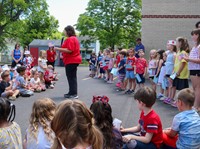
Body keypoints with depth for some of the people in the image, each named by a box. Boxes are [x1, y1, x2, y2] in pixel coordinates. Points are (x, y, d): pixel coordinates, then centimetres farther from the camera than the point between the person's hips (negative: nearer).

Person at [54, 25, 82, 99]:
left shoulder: (70, 39, -15)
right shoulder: (75, 38, 17)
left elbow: (69, 50, -25)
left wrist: (58, 49, -21)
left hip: (71, 61, -11)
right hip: (75, 60, 11)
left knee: (71, 77, -6)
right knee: (73, 77, 15)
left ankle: (73, 93, -2)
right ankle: (73, 93, 22)